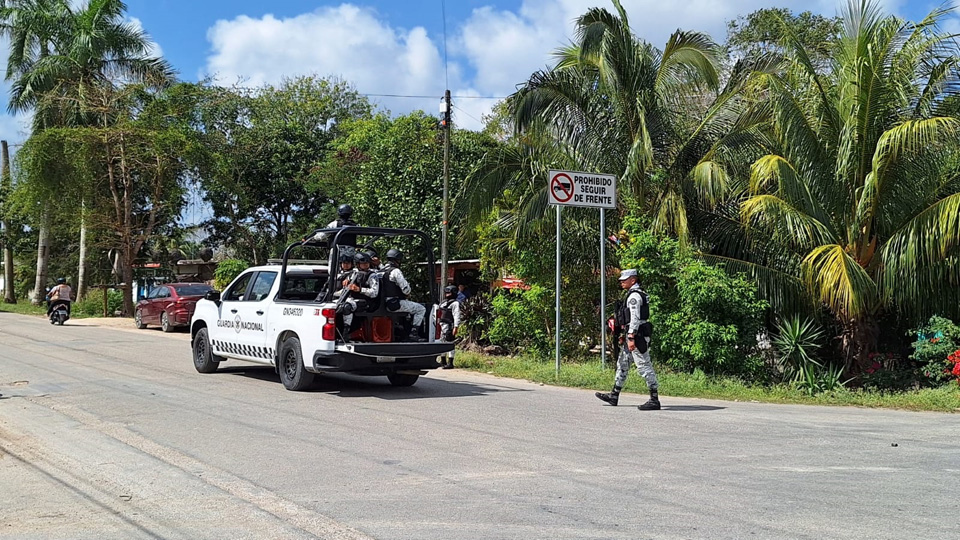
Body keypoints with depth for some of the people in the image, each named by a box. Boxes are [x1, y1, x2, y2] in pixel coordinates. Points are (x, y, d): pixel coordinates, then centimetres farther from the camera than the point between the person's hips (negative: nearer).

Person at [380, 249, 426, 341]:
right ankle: (414, 334, -6)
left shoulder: (381, 271, 13)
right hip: (395, 303, -9)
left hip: (386, 304, 9)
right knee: (421, 309, -1)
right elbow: (405, 288, -20)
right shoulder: (395, 271, -15)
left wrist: (405, 293, 17)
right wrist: (407, 293, 5)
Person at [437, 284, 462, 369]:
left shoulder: (455, 303, -8)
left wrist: (456, 327, -22)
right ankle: (443, 362, 26)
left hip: (449, 326, -9)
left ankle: (450, 363, -7)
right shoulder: (444, 302, 19)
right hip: (442, 325, 9)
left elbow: (456, 316, -15)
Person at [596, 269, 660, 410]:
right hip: (632, 335, 11)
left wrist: (631, 338, -25)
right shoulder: (634, 294, 18)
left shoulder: (634, 295, -14)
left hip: (636, 335, -11)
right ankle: (614, 396, 24)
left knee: (644, 366, -8)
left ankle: (655, 400, -6)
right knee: (622, 364, 16)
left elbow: (635, 318, -22)